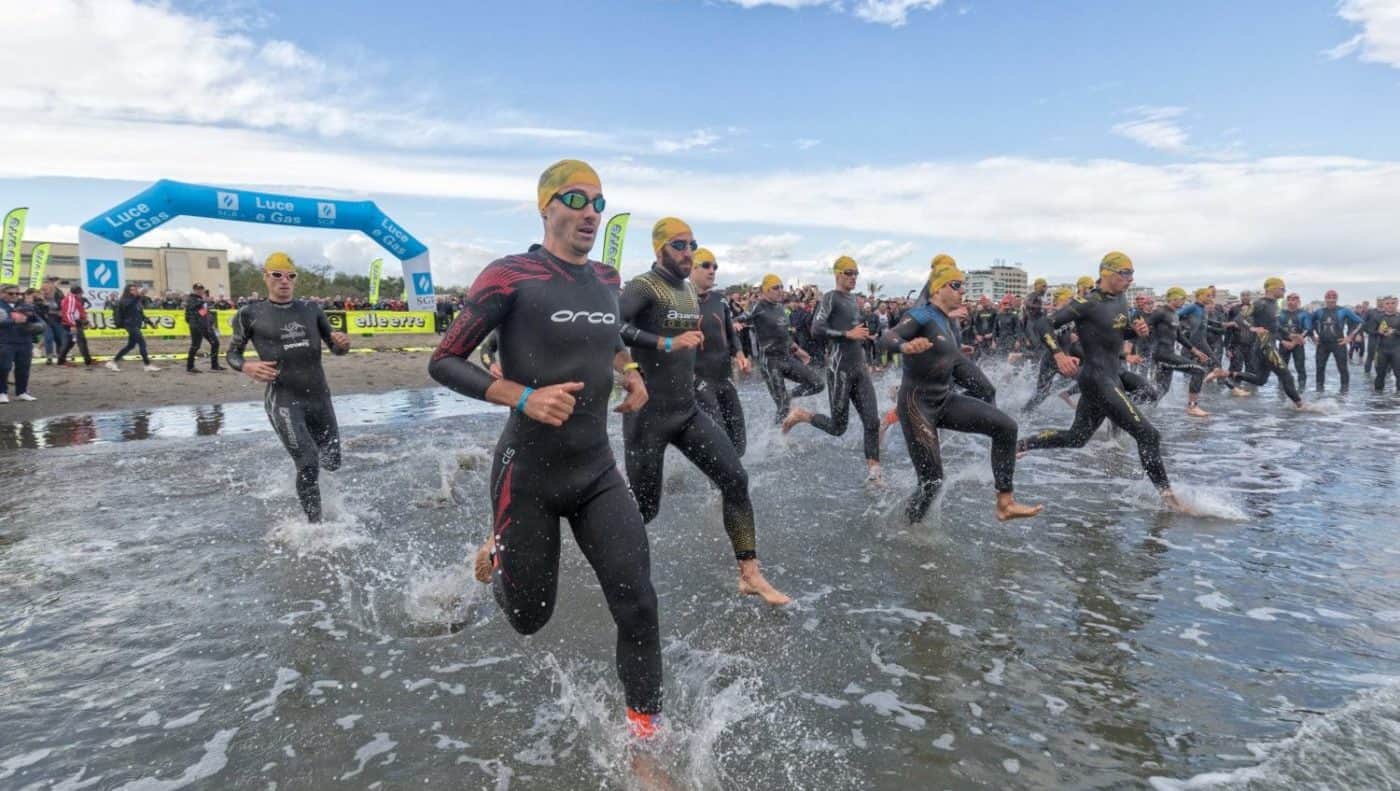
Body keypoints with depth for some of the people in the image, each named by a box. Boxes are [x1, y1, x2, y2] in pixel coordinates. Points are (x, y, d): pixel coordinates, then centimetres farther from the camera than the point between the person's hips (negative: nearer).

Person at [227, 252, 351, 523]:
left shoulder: (311, 310, 10)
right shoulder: (251, 314, 2)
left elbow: (335, 348, 14)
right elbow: (232, 353, 10)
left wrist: (342, 343, -10)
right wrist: (247, 367, -13)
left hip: (319, 396, 4)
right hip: (283, 399, -4)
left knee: (332, 463, 11)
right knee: (308, 465, -15)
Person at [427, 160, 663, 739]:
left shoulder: (607, 280, 5)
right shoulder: (510, 277, -13)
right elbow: (444, 363, -12)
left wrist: (630, 372, 7)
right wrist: (525, 397, -25)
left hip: (598, 474, 4)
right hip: (528, 477, -4)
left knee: (637, 604, -6)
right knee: (529, 620, 13)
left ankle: (644, 732, 14)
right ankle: (496, 556, 47)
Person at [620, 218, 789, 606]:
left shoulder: (690, 291, 13)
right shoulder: (643, 287, -13)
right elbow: (610, 326, -33)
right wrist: (668, 344, -37)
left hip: (688, 411, 7)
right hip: (648, 415, -7)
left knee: (735, 479, -2)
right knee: (644, 507, 2)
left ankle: (750, 575, 6)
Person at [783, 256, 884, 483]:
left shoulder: (852, 299, 16)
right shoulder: (831, 297, -7)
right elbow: (817, 329, -19)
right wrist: (848, 334, -21)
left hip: (859, 368, 7)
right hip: (839, 369, -7)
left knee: (872, 421, 0)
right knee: (838, 428, -1)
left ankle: (873, 472, 4)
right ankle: (800, 415, 21)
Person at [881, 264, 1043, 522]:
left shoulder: (949, 322, 10)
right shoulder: (921, 316, -14)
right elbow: (887, 337, -34)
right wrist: (905, 346, -52)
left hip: (945, 401, 8)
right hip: (917, 404, -8)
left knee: (1006, 427, -7)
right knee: (932, 479, -10)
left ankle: (1005, 503, -3)